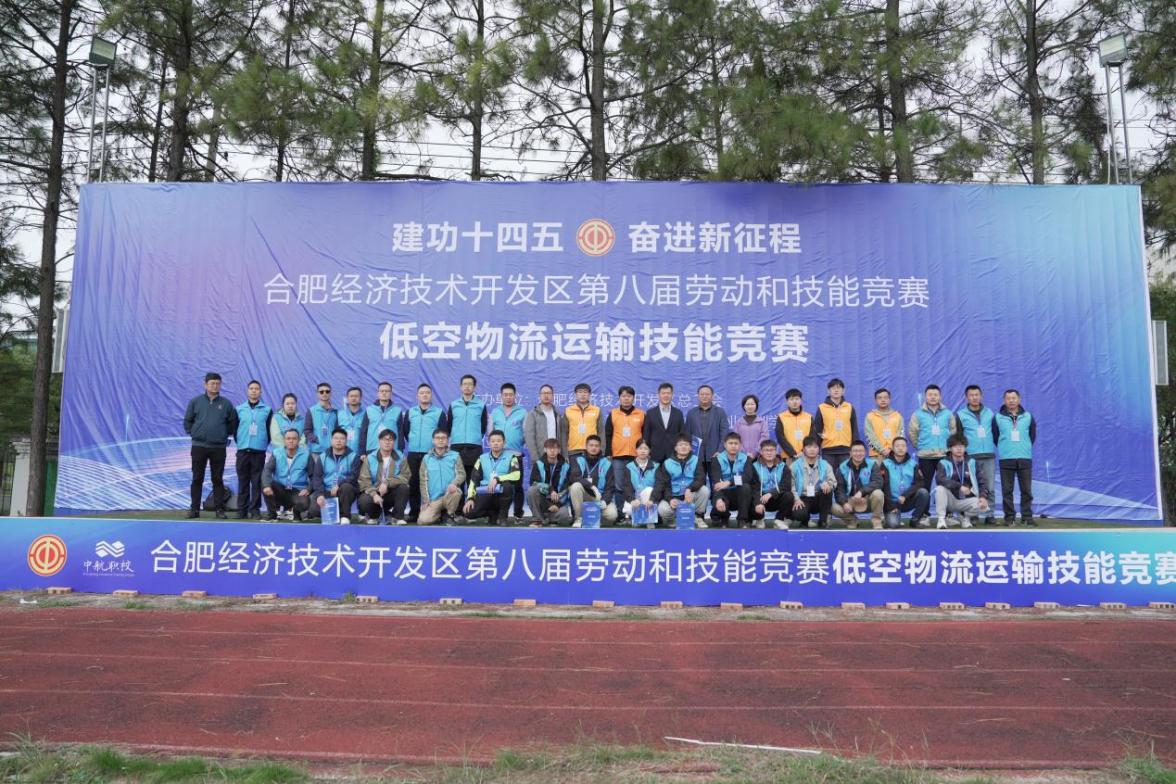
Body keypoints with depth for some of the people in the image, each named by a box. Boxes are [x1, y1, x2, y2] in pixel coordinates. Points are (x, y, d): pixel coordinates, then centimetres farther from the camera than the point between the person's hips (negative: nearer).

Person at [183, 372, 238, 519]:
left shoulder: (226, 404, 3)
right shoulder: (195, 401, 3)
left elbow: (233, 422, 11)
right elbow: (187, 421, 9)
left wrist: (225, 434, 4)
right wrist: (193, 433, 1)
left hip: (219, 447, 0)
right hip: (199, 446, 0)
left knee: (218, 479, 5)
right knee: (197, 479, 5)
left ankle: (219, 508, 9)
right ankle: (194, 508, 11)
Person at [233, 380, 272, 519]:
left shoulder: (267, 410, 5)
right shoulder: (239, 409, 8)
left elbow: (270, 430, 7)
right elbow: (234, 429, 11)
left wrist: (264, 444, 4)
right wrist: (240, 442, 8)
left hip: (259, 451, -1)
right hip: (242, 451, 1)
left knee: (257, 481, 0)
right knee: (243, 481, 3)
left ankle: (255, 508, 5)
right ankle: (242, 509, 7)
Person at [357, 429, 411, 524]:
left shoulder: (400, 458, -1)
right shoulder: (370, 458, -2)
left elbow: (406, 476, -14)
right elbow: (364, 480, -11)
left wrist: (387, 482, -27)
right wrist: (374, 494, -28)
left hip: (391, 494, 1)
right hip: (374, 493, 0)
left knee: (403, 487, -28)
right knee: (364, 501, -32)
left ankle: (397, 517, -10)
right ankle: (373, 515, 5)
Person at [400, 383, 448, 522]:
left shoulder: (439, 412, 3)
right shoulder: (410, 412, 10)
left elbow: (444, 433, 3)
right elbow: (404, 431, 14)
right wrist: (412, 443, 12)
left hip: (432, 454, -2)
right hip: (413, 454, 2)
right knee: (413, 484, 5)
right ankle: (414, 513, 12)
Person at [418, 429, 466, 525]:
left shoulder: (455, 456, 5)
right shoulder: (426, 458, 8)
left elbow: (461, 474, -4)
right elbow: (423, 481, 6)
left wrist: (454, 483, -26)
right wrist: (425, 501, -4)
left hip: (449, 495, 0)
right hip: (433, 499, 1)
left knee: (456, 491, -36)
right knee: (423, 520, -22)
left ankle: (449, 515, -6)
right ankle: (440, 514, 13)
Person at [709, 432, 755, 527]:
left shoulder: (745, 459, 0)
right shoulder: (717, 459, -5)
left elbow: (748, 477, -20)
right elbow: (716, 482, -19)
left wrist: (729, 482, -33)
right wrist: (718, 499, -38)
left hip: (739, 495, 1)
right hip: (723, 494, -1)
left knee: (746, 486, -30)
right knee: (718, 506, -33)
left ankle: (743, 520, -15)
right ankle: (723, 518, 7)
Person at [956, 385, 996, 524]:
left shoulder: (990, 413, 12)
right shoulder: (961, 415, 4)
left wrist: (998, 447, 9)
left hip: (989, 457, 2)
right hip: (970, 457, -2)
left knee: (989, 487, -2)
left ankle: (989, 514, 2)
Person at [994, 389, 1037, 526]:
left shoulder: (1028, 417, 7)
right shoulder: (998, 418, 3)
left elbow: (1032, 436, 16)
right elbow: (995, 437, 9)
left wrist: (1024, 448, 15)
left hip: (1025, 458, 1)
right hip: (1006, 459, -1)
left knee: (1026, 490, 2)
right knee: (1007, 490, 0)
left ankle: (1027, 517, 9)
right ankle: (1009, 517, 7)